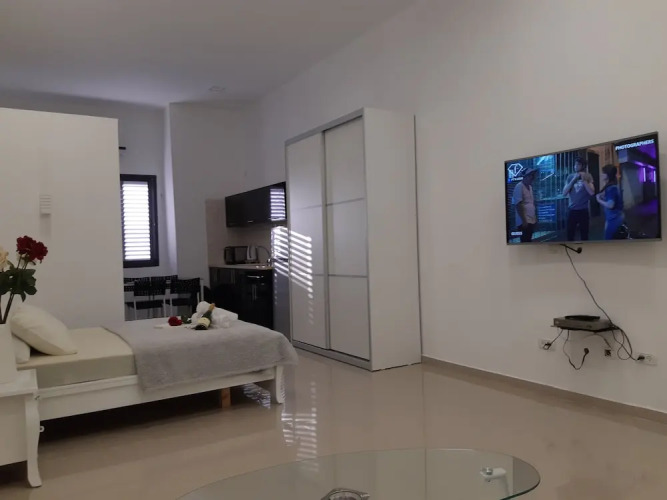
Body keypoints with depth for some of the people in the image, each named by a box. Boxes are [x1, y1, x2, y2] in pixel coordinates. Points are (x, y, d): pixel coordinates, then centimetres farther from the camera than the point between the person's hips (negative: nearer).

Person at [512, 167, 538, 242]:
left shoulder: (530, 187, 16)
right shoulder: (519, 187, -10)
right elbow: (518, 205, -15)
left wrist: (535, 218, 14)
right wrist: (524, 220, -18)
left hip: (532, 220, 8)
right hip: (525, 221, -8)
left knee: (528, 241, 10)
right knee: (525, 242, -8)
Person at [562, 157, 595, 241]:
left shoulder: (588, 176, 0)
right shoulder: (570, 177, 5)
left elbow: (592, 192, -11)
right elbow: (564, 193, -4)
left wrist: (583, 180, -14)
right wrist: (574, 180, -10)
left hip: (583, 210, -1)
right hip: (572, 210, 1)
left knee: (584, 235, 4)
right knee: (570, 235, 1)